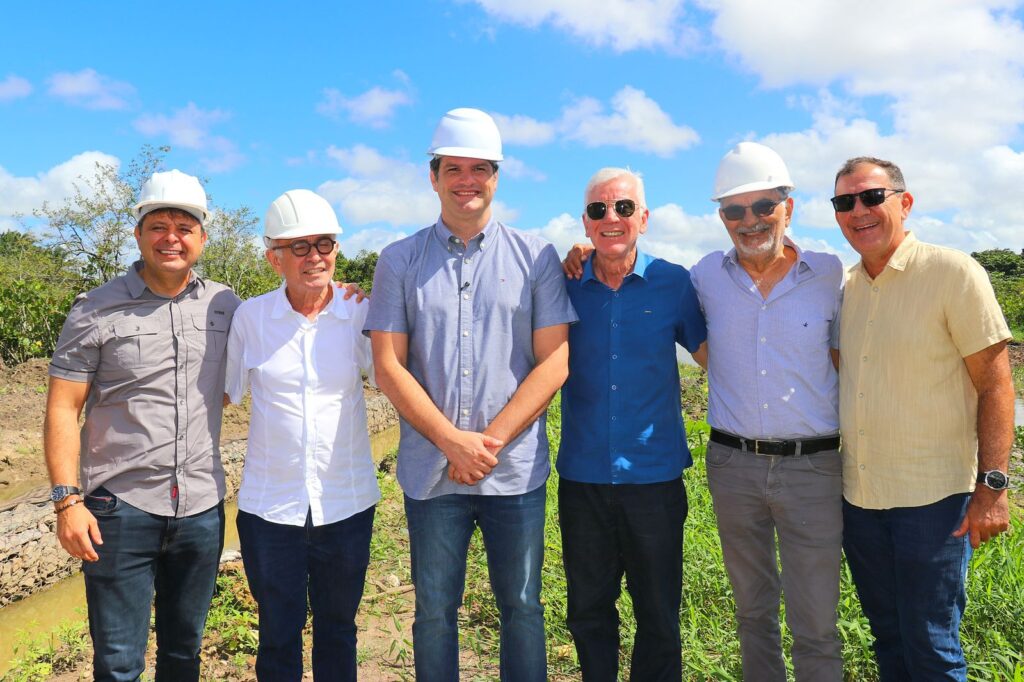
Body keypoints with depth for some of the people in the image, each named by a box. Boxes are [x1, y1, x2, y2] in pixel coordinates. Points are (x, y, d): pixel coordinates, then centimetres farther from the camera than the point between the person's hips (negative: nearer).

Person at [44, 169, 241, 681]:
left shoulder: (225, 306, 5)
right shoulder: (97, 310, -4)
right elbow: (63, 409, -3)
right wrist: (67, 500, -12)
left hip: (202, 508, 3)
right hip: (121, 506, -3)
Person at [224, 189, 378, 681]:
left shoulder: (359, 314, -4)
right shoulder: (250, 317, -3)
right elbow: (223, 393, 6)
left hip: (347, 506, 0)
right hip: (270, 507, 0)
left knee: (337, 632, 18)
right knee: (278, 638, 15)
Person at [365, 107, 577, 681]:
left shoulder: (535, 257, 2)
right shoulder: (400, 262, 4)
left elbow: (554, 362, -4)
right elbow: (389, 365, -2)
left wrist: (491, 441, -11)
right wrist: (452, 441, -12)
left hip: (516, 469, 0)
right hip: (430, 471, 1)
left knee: (522, 607, 12)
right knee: (435, 611, 13)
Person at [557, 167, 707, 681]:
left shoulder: (673, 283, -2)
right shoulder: (566, 286, 2)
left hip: (654, 478, -1)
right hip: (581, 479, 2)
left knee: (659, 617, 14)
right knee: (588, 614, 17)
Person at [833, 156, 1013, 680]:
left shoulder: (953, 273, -9)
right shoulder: (843, 288, 6)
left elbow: (995, 384, -10)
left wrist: (992, 486, -14)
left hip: (932, 498, -5)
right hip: (858, 496, 5)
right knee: (887, 636, 18)